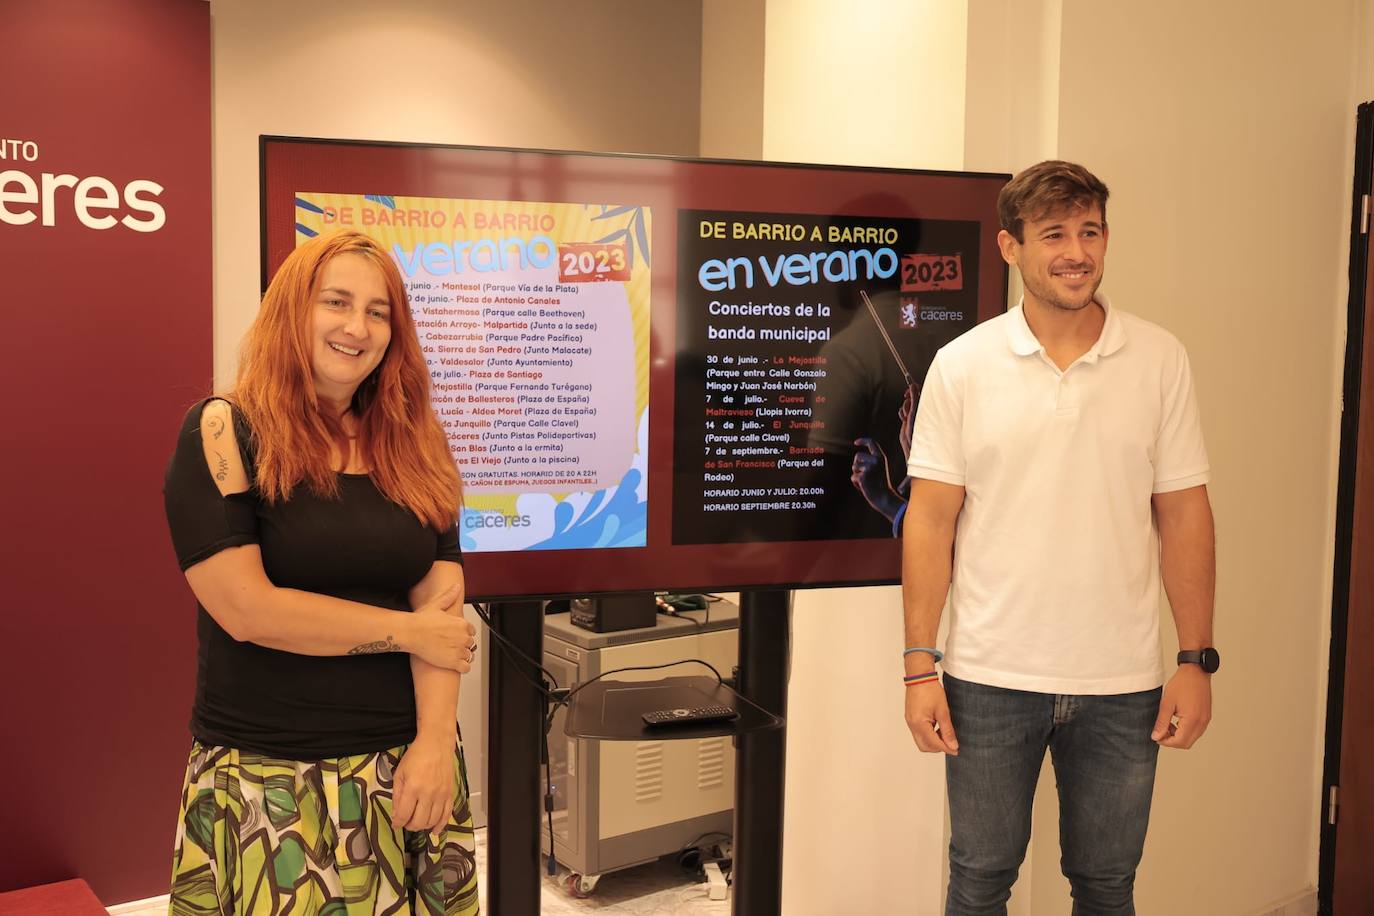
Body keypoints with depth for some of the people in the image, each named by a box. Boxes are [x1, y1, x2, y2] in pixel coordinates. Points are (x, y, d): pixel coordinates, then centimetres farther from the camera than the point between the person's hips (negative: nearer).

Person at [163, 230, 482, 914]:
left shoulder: (414, 446, 6)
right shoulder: (223, 434, -7)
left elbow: (443, 600, -1)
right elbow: (246, 609, -15)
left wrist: (435, 741, -13)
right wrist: (409, 630, -9)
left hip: (408, 763, 4)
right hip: (266, 780, -3)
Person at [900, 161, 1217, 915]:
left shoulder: (1160, 360, 0)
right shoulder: (961, 365, -4)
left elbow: (1183, 515, 2)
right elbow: (930, 520, -4)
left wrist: (1197, 660, -1)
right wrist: (919, 666, -6)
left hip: (1122, 683, 1)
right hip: (990, 679, -1)